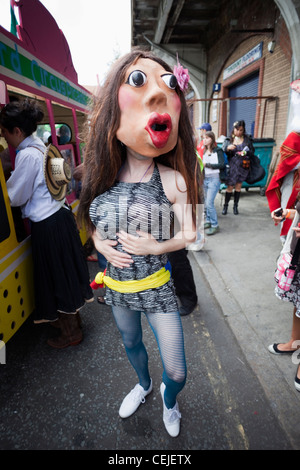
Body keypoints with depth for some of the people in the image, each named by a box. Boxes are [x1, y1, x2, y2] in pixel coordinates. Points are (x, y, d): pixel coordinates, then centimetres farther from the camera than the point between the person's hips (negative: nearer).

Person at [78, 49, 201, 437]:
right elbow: (93, 224, 8)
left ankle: (168, 400, 46)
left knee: (176, 371, 8)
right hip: (117, 286, 4)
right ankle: (143, 385, 61)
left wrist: (156, 248, -23)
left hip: (158, 287, -3)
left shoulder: (172, 181, -17)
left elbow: (189, 235, -7)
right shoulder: (104, 176, -7)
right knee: (131, 345, 27)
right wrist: (100, 244, -13)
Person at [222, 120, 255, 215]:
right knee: (230, 186, -2)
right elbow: (222, 152, -1)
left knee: (238, 186, 8)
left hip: (243, 166, 2)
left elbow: (252, 151, 8)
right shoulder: (228, 140, 5)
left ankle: (235, 206, 19)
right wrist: (228, 148, -22)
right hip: (232, 166, -1)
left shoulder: (247, 139, 7)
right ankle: (225, 205, 12)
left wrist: (246, 153, -14)